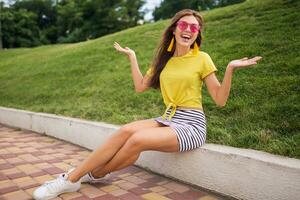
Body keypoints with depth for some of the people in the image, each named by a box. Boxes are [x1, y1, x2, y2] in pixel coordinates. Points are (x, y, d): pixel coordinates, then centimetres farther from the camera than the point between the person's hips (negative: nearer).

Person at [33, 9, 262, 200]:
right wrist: (132, 56, 14)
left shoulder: (202, 58, -3)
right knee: (127, 130, -24)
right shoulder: (164, 59, 12)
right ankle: (71, 178, -16)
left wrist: (230, 69, -19)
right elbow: (140, 86, 12)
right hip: (167, 119, 5)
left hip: (191, 125, -5)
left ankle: (94, 174, -5)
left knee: (137, 139, -28)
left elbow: (220, 100, -5)